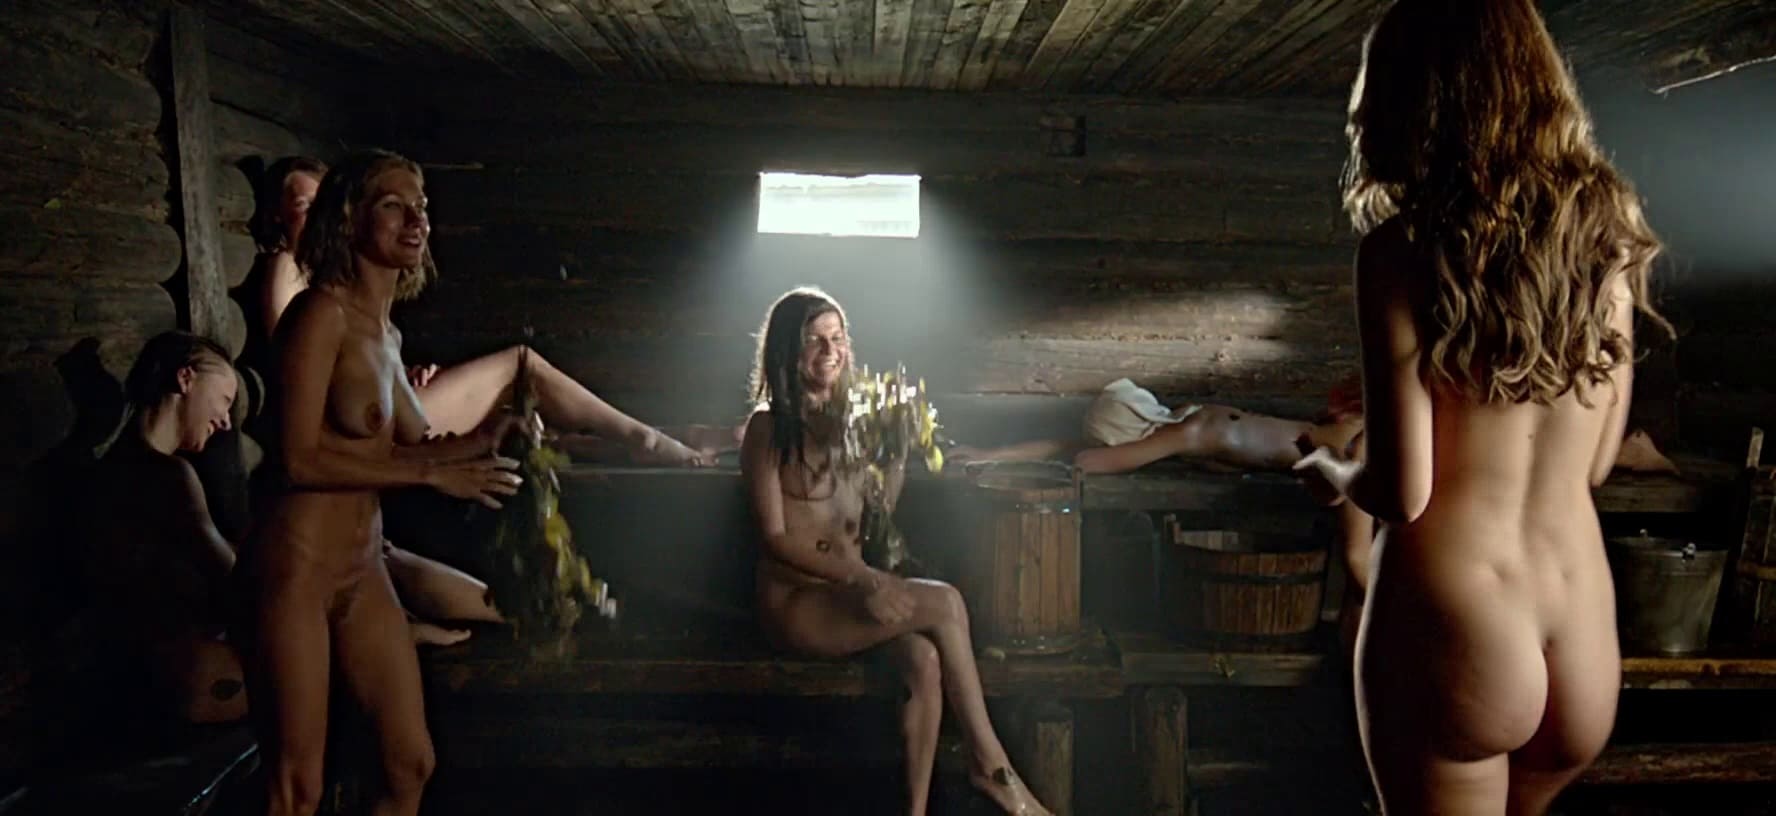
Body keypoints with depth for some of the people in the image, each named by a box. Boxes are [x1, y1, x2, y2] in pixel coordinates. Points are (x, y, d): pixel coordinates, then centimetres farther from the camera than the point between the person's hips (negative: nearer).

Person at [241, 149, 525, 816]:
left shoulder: (384, 331, 12)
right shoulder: (322, 311, -13)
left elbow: (414, 444, 14)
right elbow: (299, 458, -21)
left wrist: (480, 439, -5)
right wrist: (430, 473, -17)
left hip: (362, 568, 8)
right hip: (296, 566, -8)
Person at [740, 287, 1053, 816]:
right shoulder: (768, 427, -7)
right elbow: (775, 536, -12)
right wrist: (857, 577, -22)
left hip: (849, 589, 5)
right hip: (795, 601, -5)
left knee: (925, 660, -25)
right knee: (945, 602, -23)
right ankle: (989, 761, -11)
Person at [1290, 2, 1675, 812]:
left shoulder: (1404, 250, -13)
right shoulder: (1608, 233, 3)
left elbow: (1400, 492, -16)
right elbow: (1594, 463, 10)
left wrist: (1330, 473, 6)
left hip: (1449, 631, -6)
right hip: (1586, 643, 6)